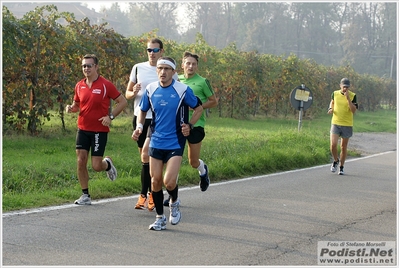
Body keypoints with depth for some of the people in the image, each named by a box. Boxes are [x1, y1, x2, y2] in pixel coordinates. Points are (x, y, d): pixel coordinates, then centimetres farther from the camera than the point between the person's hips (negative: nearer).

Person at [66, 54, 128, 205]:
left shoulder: (106, 85, -8)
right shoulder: (79, 86, 6)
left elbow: (123, 102, -4)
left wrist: (110, 116, -14)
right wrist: (71, 108, -3)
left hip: (100, 131, -4)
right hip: (83, 129, 4)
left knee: (96, 166, -6)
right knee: (81, 162, -3)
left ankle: (107, 164, 31)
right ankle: (85, 195, 9)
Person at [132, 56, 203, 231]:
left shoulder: (183, 90, -8)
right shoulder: (150, 89, 2)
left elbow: (198, 108, 7)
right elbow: (143, 111, 17)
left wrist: (189, 125, -6)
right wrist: (139, 126, -1)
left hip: (175, 143, -3)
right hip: (155, 142, 4)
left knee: (169, 181, -14)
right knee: (155, 181, 4)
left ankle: (174, 203, 20)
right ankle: (160, 218, 20)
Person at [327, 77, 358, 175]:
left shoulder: (353, 96, -6)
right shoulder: (335, 94, 2)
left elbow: (354, 110, -16)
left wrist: (348, 98, -22)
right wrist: (331, 108, 4)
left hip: (347, 125, -1)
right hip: (335, 123, 1)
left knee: (344, 147, 7)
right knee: (333, 145, -13)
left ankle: (341, 167, 23)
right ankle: (336, 161, 16)